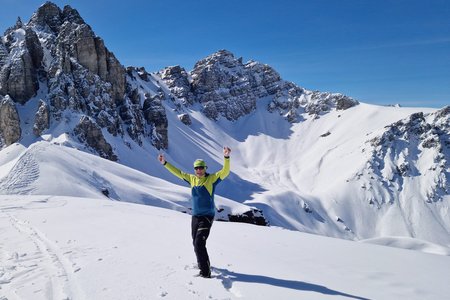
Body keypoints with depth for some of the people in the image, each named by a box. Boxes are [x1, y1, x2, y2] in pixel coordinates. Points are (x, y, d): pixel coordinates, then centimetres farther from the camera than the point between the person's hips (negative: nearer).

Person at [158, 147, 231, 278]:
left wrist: (226, 157, -36)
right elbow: (178, 172, 19)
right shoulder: (192, 179, 7)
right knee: (196, 244, 15)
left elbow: (225, 172, -21)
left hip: (207, 217, -6)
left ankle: (206, 273, -9)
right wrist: (165, 163, 20)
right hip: (195, 216, 6)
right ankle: (203, 265, 37)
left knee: (199, 244, -16)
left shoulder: (211, 179, -7)